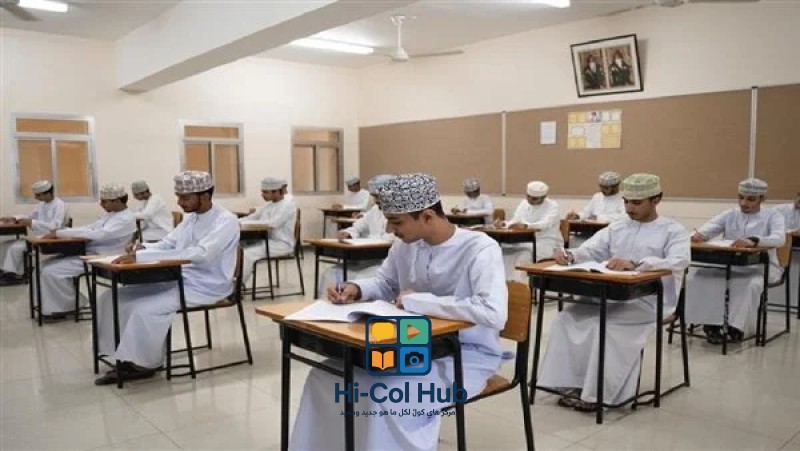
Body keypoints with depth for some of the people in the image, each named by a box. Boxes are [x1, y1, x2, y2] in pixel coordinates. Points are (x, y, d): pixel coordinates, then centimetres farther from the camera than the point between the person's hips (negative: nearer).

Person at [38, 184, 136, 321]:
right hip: (88, 252, 10)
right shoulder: (110, 214, 14)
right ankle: (54, 307, 12)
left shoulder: (126, 219, -18)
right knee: (48, 265, 5)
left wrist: (60, 233, -26)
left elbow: (98, 234, -28)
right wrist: (60, 232, -1)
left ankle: (72, 304, 6)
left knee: (51, 271, -14)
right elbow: (89, 228, 15)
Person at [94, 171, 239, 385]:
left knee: (144, 309, -26)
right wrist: (142, 248, -10)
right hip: (178, 279, 9)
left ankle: (144, 364, -3)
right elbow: (166, 245, 16)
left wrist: (141, 257, -33)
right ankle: (126, 358, 4)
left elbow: (200, 254, -30)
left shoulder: (225, 221, -16)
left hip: (206, 287, -9)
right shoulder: (190, 218, 13)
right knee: (112, 298, -1)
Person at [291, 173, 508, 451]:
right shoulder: (405, 246, -1)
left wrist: (418, 301, -29)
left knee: (387, 398, -29)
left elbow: (494, 313, -36)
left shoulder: (480, 249, -21)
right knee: (326, 377, -4)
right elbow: (385, 284, 18)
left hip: (467, 353, -6)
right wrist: (356, 289, -6)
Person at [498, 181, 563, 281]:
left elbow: (545, 224, -27)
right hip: (527, 241, 6)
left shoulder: (552, 206, -9)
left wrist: (525, 226, -45)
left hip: (548, 243, -6)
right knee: (505, 250, -19)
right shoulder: (524, 203, 10)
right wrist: (503, 224, -20)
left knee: (525, 255, -34)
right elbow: (515, 221, 4)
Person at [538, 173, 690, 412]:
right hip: (611, 296, 6)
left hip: (650, 301, -5)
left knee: (605, 325, -29)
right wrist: (570, 255, -20)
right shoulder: (616, 228, 15)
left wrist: (635, 264, -35)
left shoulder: (674, 230, 0)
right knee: (567, 318, -14)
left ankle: (598, 392, -16)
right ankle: (574, 383, -11)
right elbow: (590, 251, 5)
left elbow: (680, 261, -21)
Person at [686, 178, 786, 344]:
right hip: (729, 265, 3)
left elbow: (779, 238, -20)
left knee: (751, 285, -37)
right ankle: (711, 323, -19)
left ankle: (737, 327, -26)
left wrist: (753, 240, -42)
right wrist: (699, 234, -31)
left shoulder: (772, 216, 0)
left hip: (761, 267, -3)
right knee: (698, 275, -22)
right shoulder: (729, 215, 11)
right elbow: (709, 228, -4)